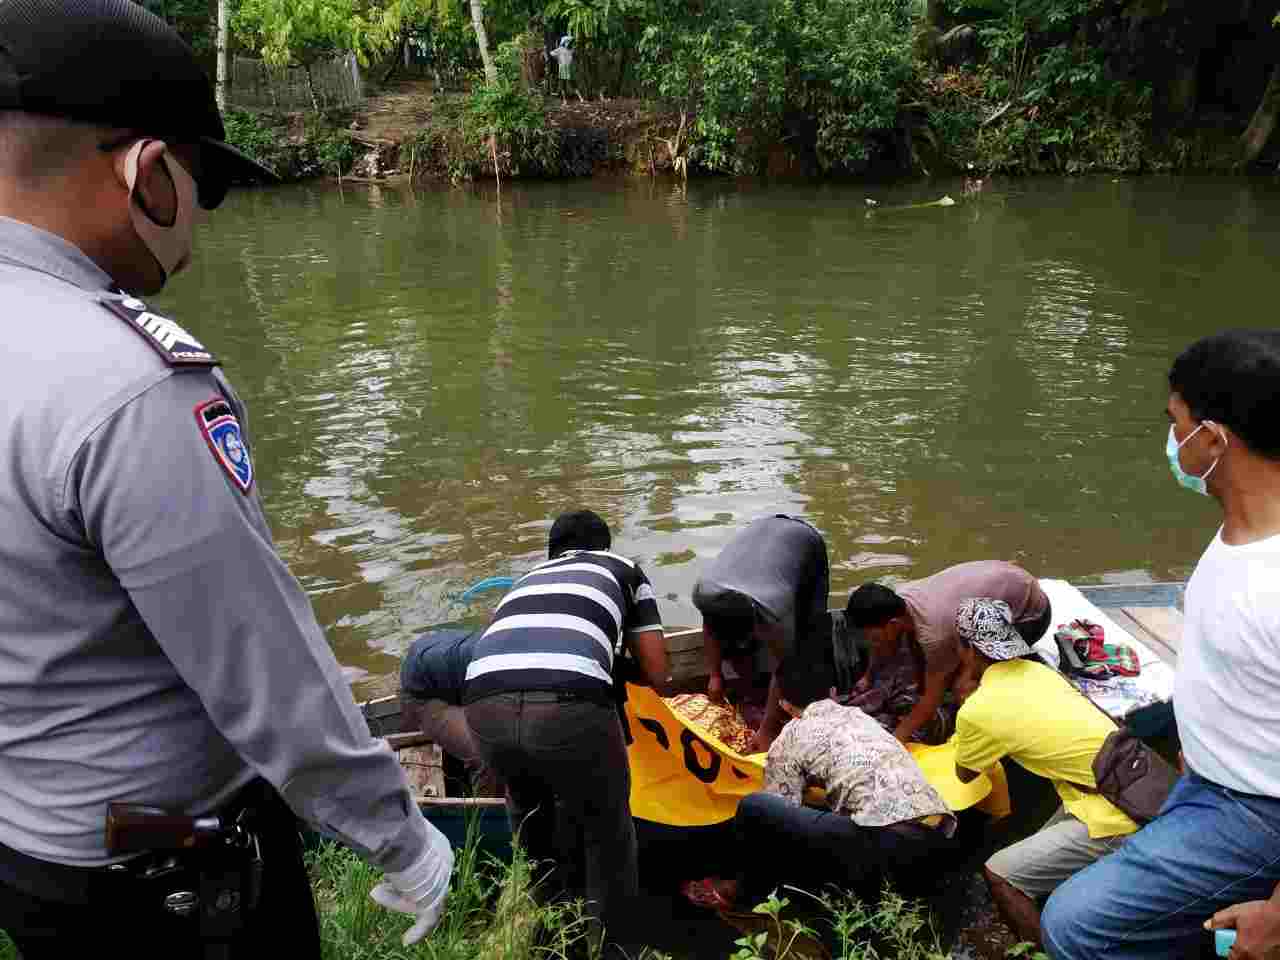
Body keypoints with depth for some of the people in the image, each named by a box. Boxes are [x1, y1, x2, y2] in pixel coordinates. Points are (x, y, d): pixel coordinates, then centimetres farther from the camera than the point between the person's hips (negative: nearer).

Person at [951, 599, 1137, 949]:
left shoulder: (977, 710, -14)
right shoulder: (1036, 671, 6)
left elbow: (964, 774, 9)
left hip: (1116, 817, -8)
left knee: (1000, 874, -2)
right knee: (1040, 854, 23)